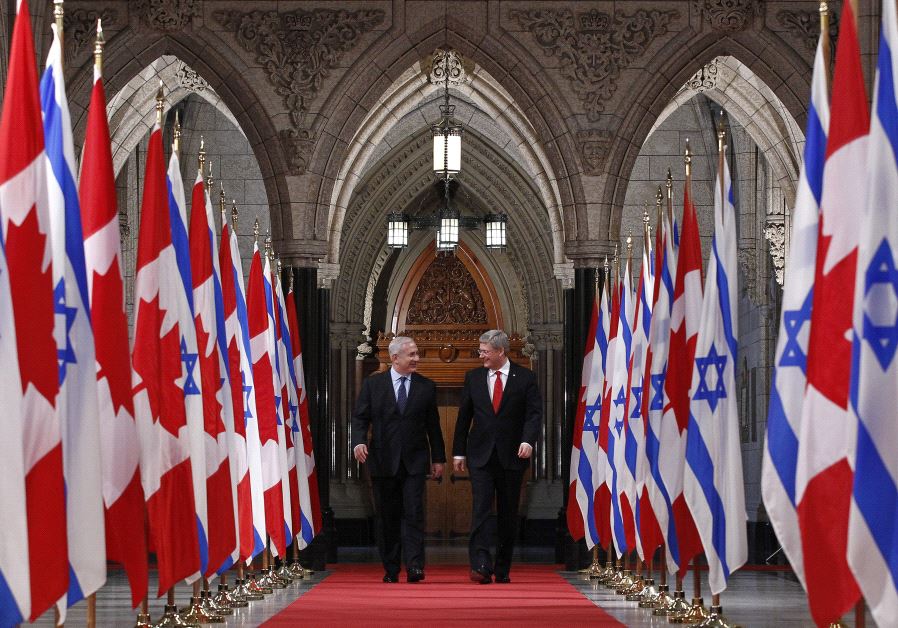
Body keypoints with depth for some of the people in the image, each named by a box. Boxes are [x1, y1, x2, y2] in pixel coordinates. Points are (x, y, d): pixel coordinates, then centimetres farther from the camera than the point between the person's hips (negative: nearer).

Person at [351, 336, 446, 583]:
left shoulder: (426, 387, 7)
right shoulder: (372, 384, 3)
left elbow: (433, 425, 11)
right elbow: (360, 417, 3)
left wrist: (438, 458, 10)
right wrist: (359, 441, -16)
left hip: (414, 460, 0)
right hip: (383, 460, 0)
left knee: (413, 514, -10)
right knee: (387, 516, 6)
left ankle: (414, 567, -14)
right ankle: (390, 569, 14)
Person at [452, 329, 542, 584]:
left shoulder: (525, 377, 1)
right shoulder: (473, 377, 8)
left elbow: (534, 413, -5)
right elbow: (464, 416, 11)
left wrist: (528, 440, -21)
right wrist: (459, 451, 9)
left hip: (511, 456, -1)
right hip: (481, 455, 1)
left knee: (508, 514, 6)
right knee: (481, 508, -12)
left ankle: (502, 569, 15)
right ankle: (481, 565, -20)